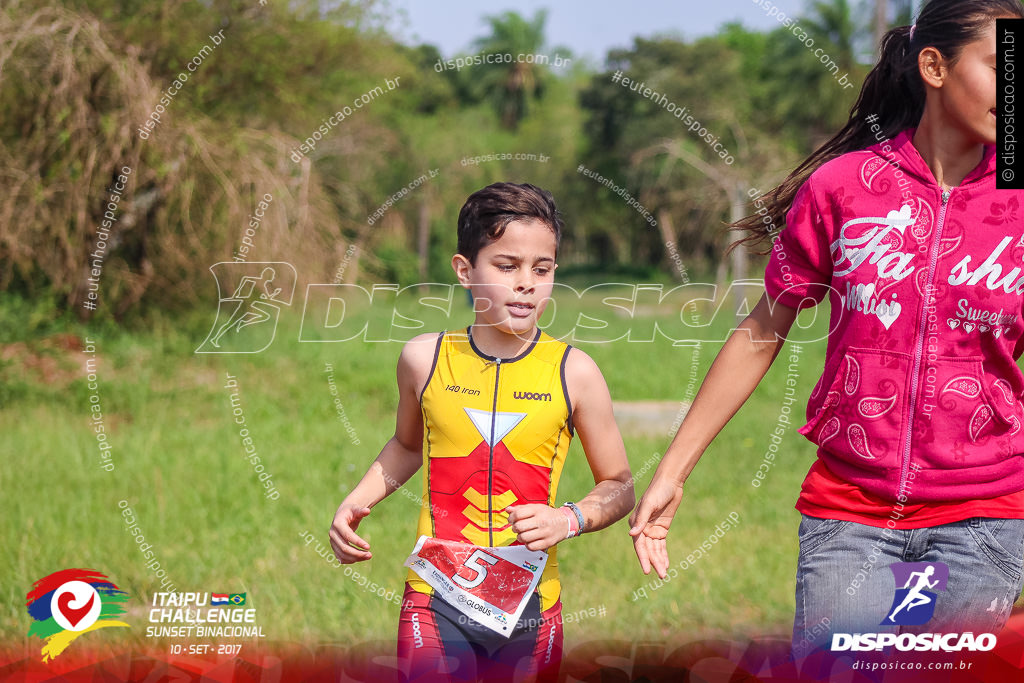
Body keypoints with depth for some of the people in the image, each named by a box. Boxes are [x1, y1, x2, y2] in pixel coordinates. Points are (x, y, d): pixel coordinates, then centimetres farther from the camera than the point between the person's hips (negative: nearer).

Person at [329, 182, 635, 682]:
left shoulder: (573, 372, -4)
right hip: (437, 599, 0)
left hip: (530, 607, 0)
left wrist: (568, 520, -13)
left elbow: (618, 487, 6)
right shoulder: (424, 359, 0)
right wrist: (353, 504, 7)